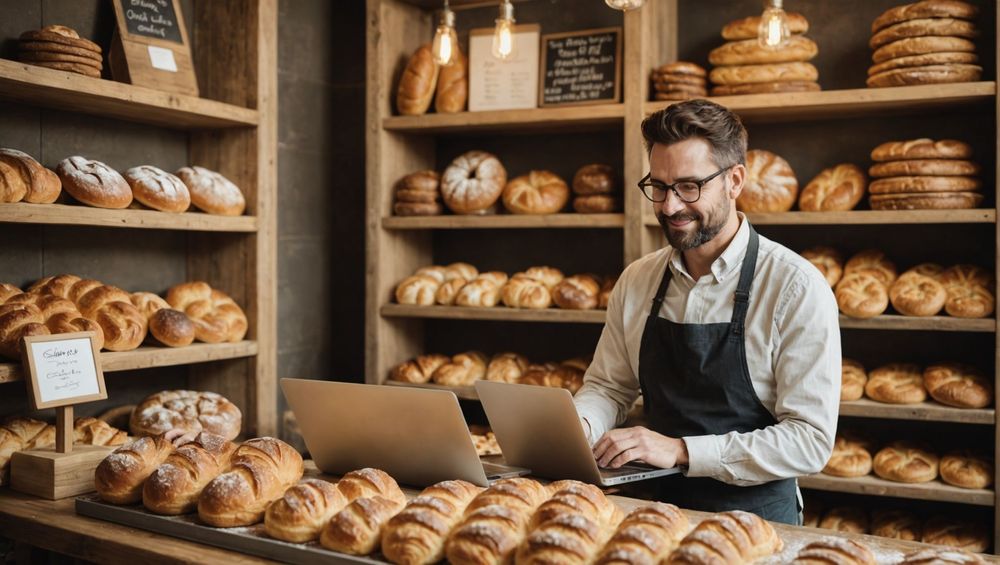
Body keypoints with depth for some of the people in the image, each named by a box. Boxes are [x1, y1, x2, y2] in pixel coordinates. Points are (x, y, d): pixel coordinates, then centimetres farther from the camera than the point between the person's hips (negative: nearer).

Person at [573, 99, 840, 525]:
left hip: (756, 518, -3)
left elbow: (810, 441, -12)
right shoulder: (636, 281, 7)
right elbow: (608, 386, 17)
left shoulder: (796, 288, -9)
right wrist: (577, 425, -6)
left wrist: (681, 450, -20)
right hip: (660, 506, 4)